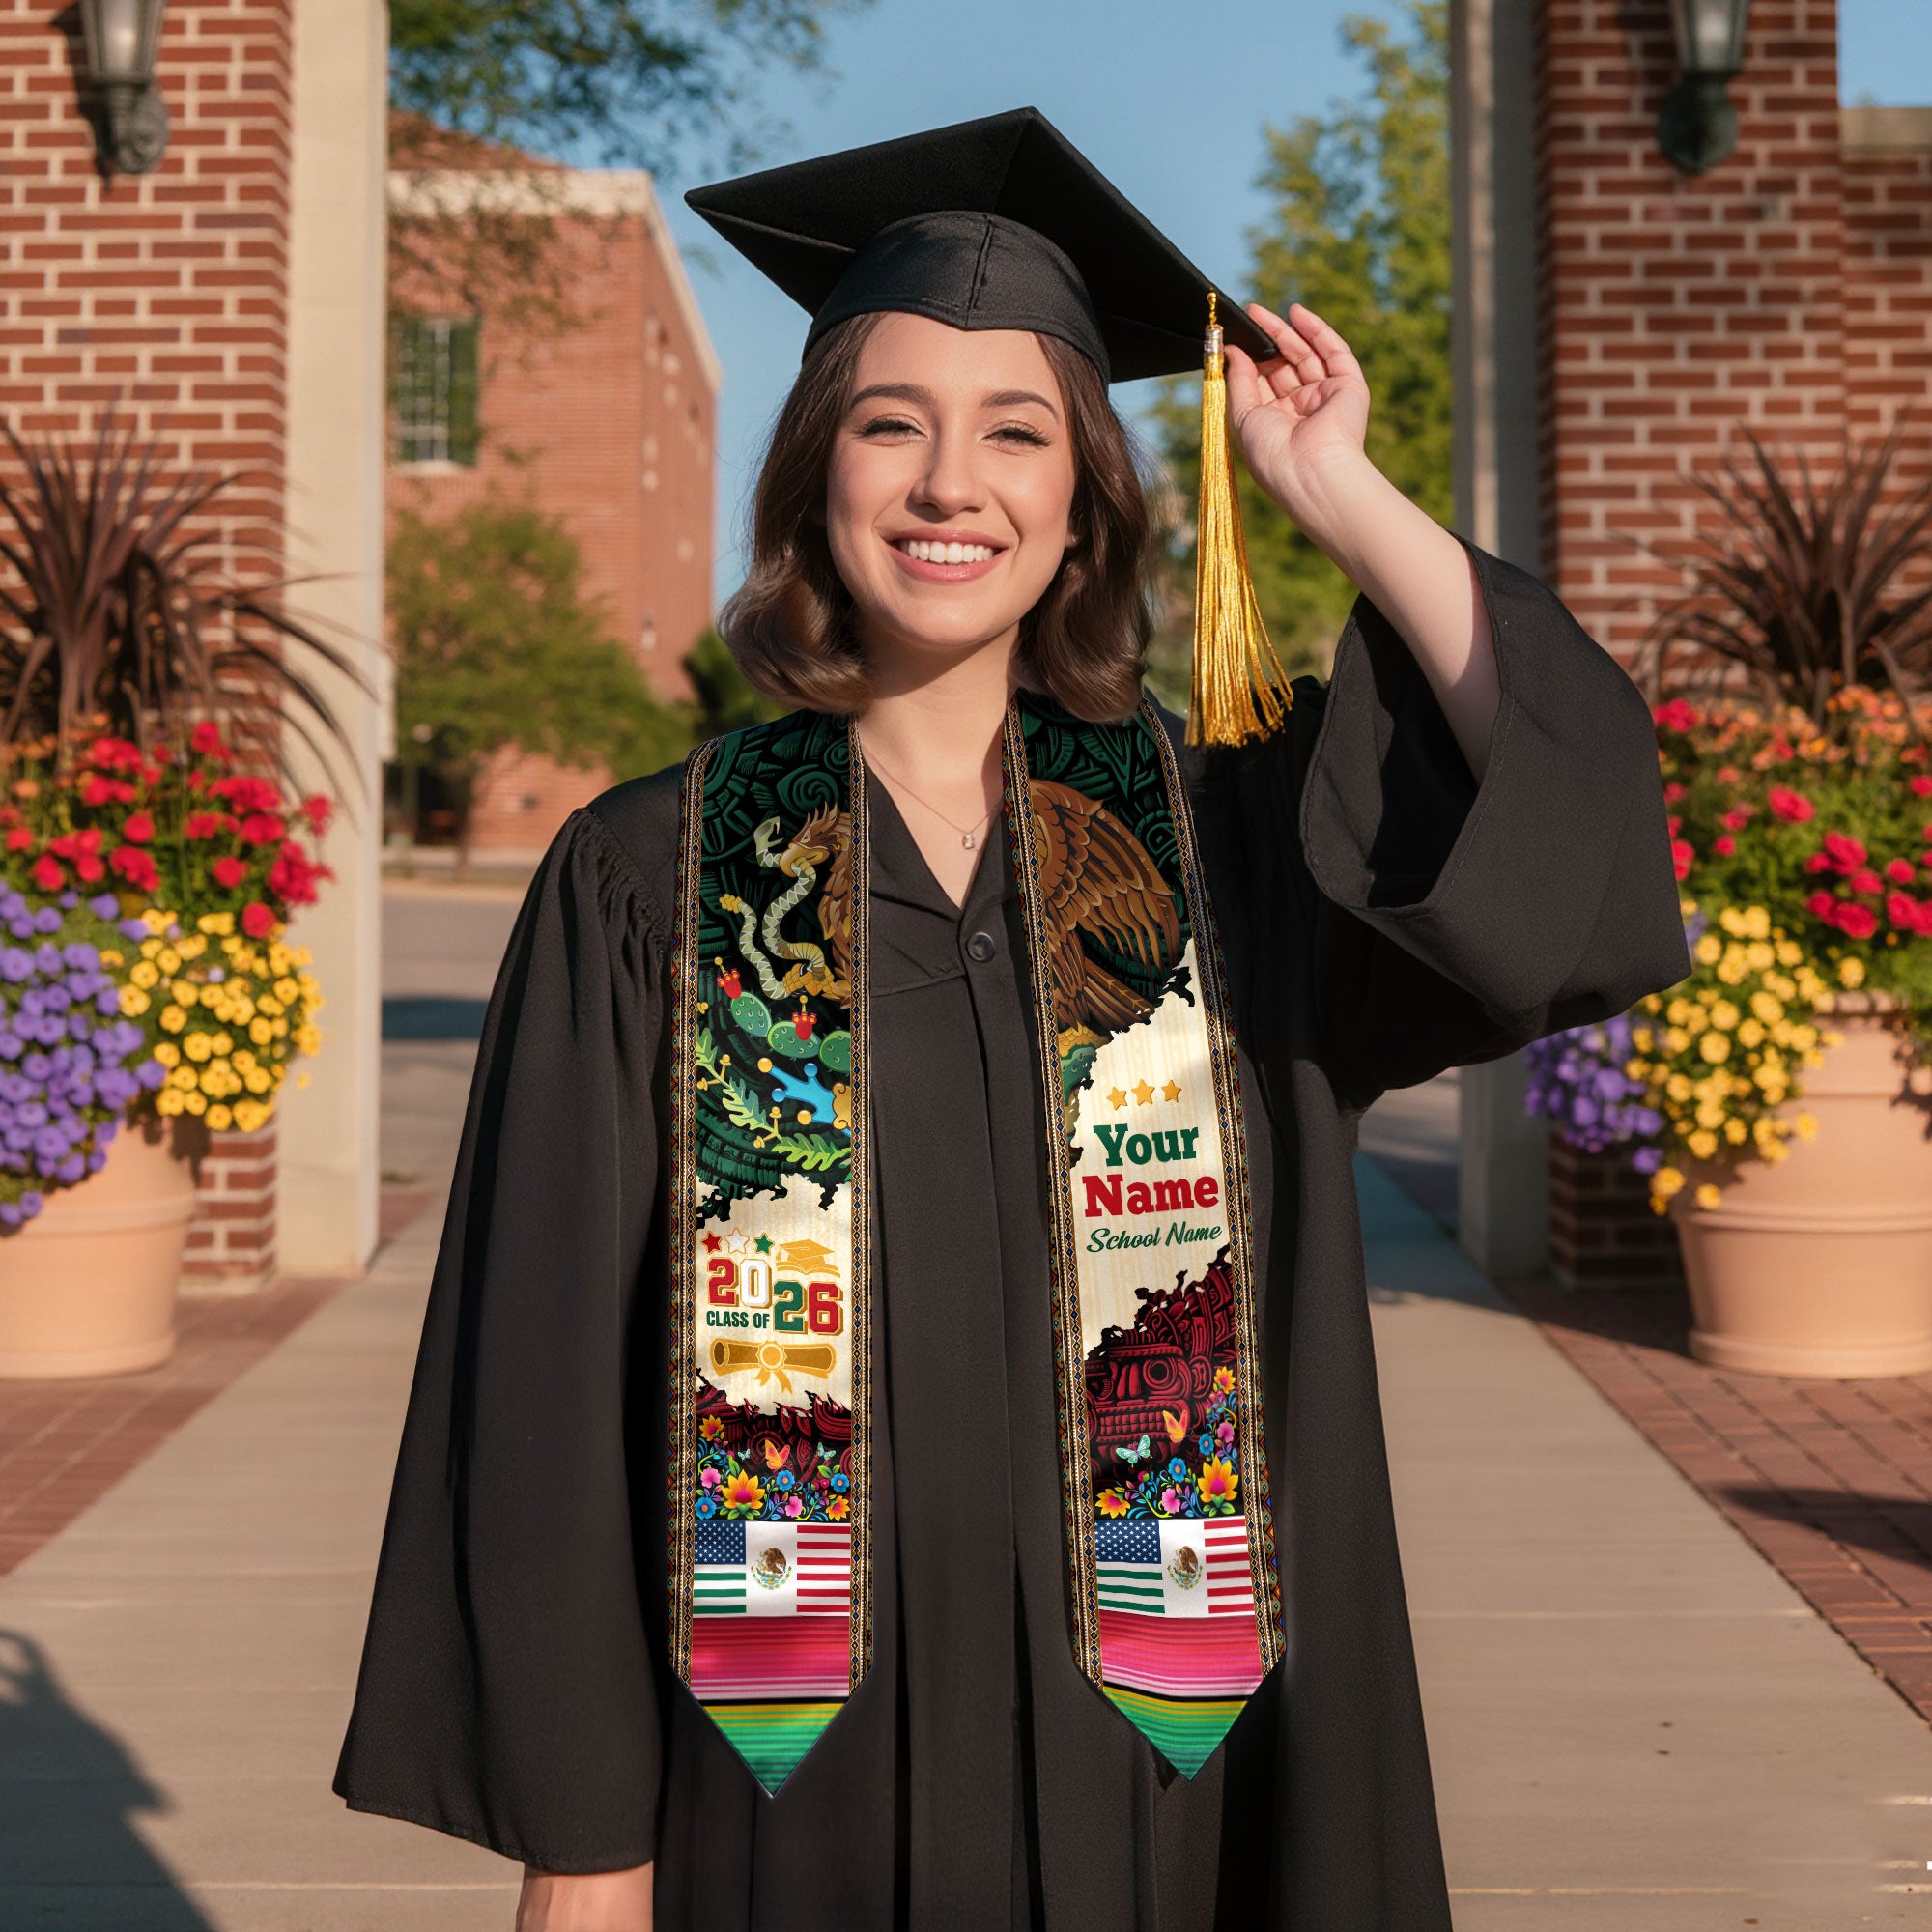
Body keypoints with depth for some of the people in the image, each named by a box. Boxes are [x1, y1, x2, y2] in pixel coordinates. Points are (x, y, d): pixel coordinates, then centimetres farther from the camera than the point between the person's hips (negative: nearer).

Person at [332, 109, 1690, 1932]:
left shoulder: (1220, 839, 2)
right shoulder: (650, 883, -3)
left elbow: (1573, 826, -15)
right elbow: (550, 1378, -4)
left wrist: (1338, 494, -10)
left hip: (1145, 1764, 2)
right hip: (790, 1781, -1)